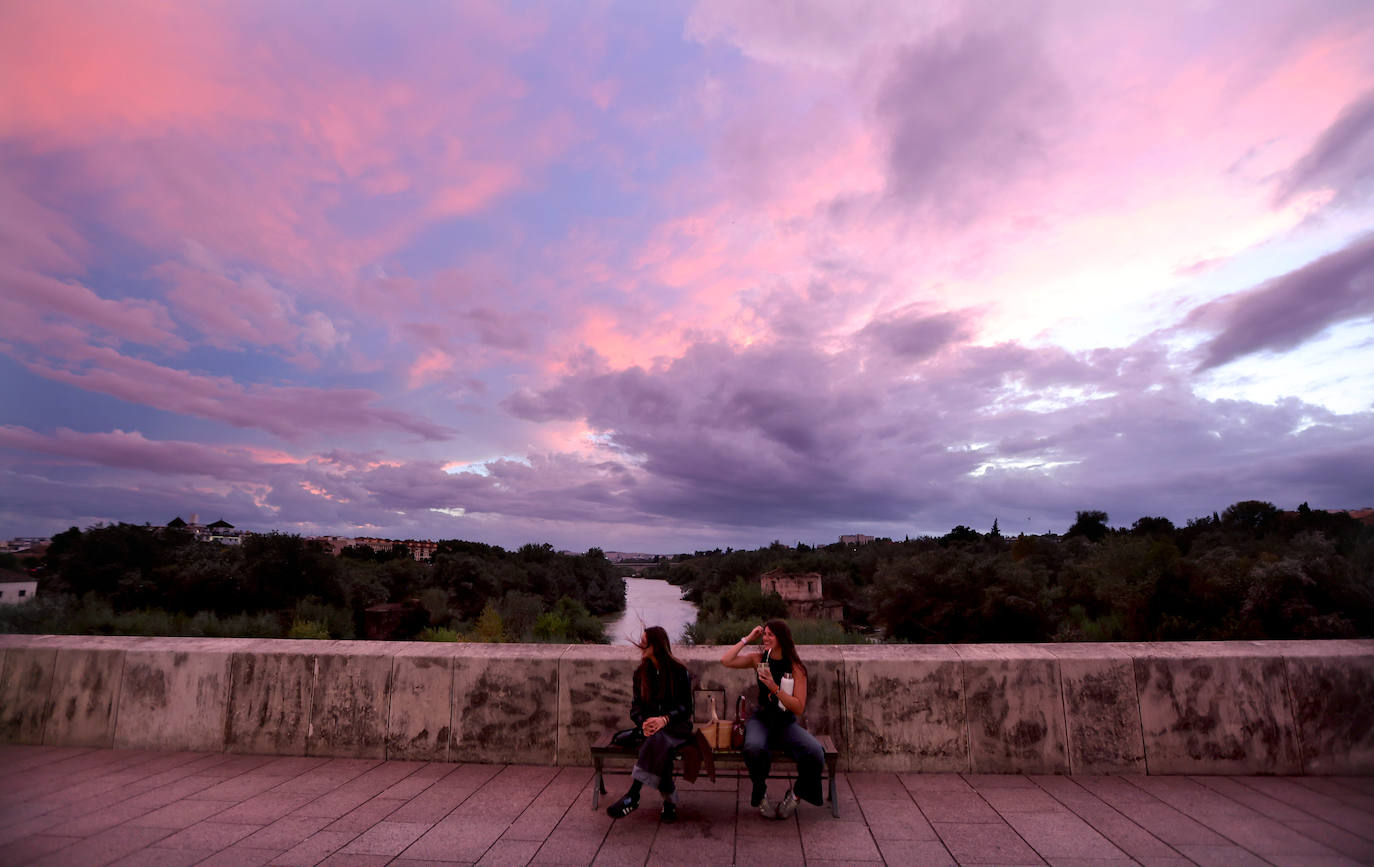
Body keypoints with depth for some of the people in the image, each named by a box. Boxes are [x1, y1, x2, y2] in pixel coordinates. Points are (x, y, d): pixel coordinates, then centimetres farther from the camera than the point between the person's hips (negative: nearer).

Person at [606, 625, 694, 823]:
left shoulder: (679, 671, -2)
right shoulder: (640, 673, 10)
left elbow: (685, 707, -6)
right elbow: (636, 706, 7)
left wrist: (664, 720, -24)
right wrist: (643, 723, -16)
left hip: (677, 727, -3)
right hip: (650, 727, 3)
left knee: (658, 739, -36)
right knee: (658, 748, -33)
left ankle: (633, 796, -36)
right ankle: (670, 800, -21)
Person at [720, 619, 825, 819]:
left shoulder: (796, 667, -5)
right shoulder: (759, 659, 2)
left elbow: (799, 708, -9)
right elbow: (725, 661, -9)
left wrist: (775, 688, -22)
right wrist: (747, 639, -6)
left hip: (786, 723, 0)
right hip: (761, 719, 0)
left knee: (815, 752, -27)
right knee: (754, 748, -34)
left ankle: (795, 794, 2)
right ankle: (760, 795, -4)